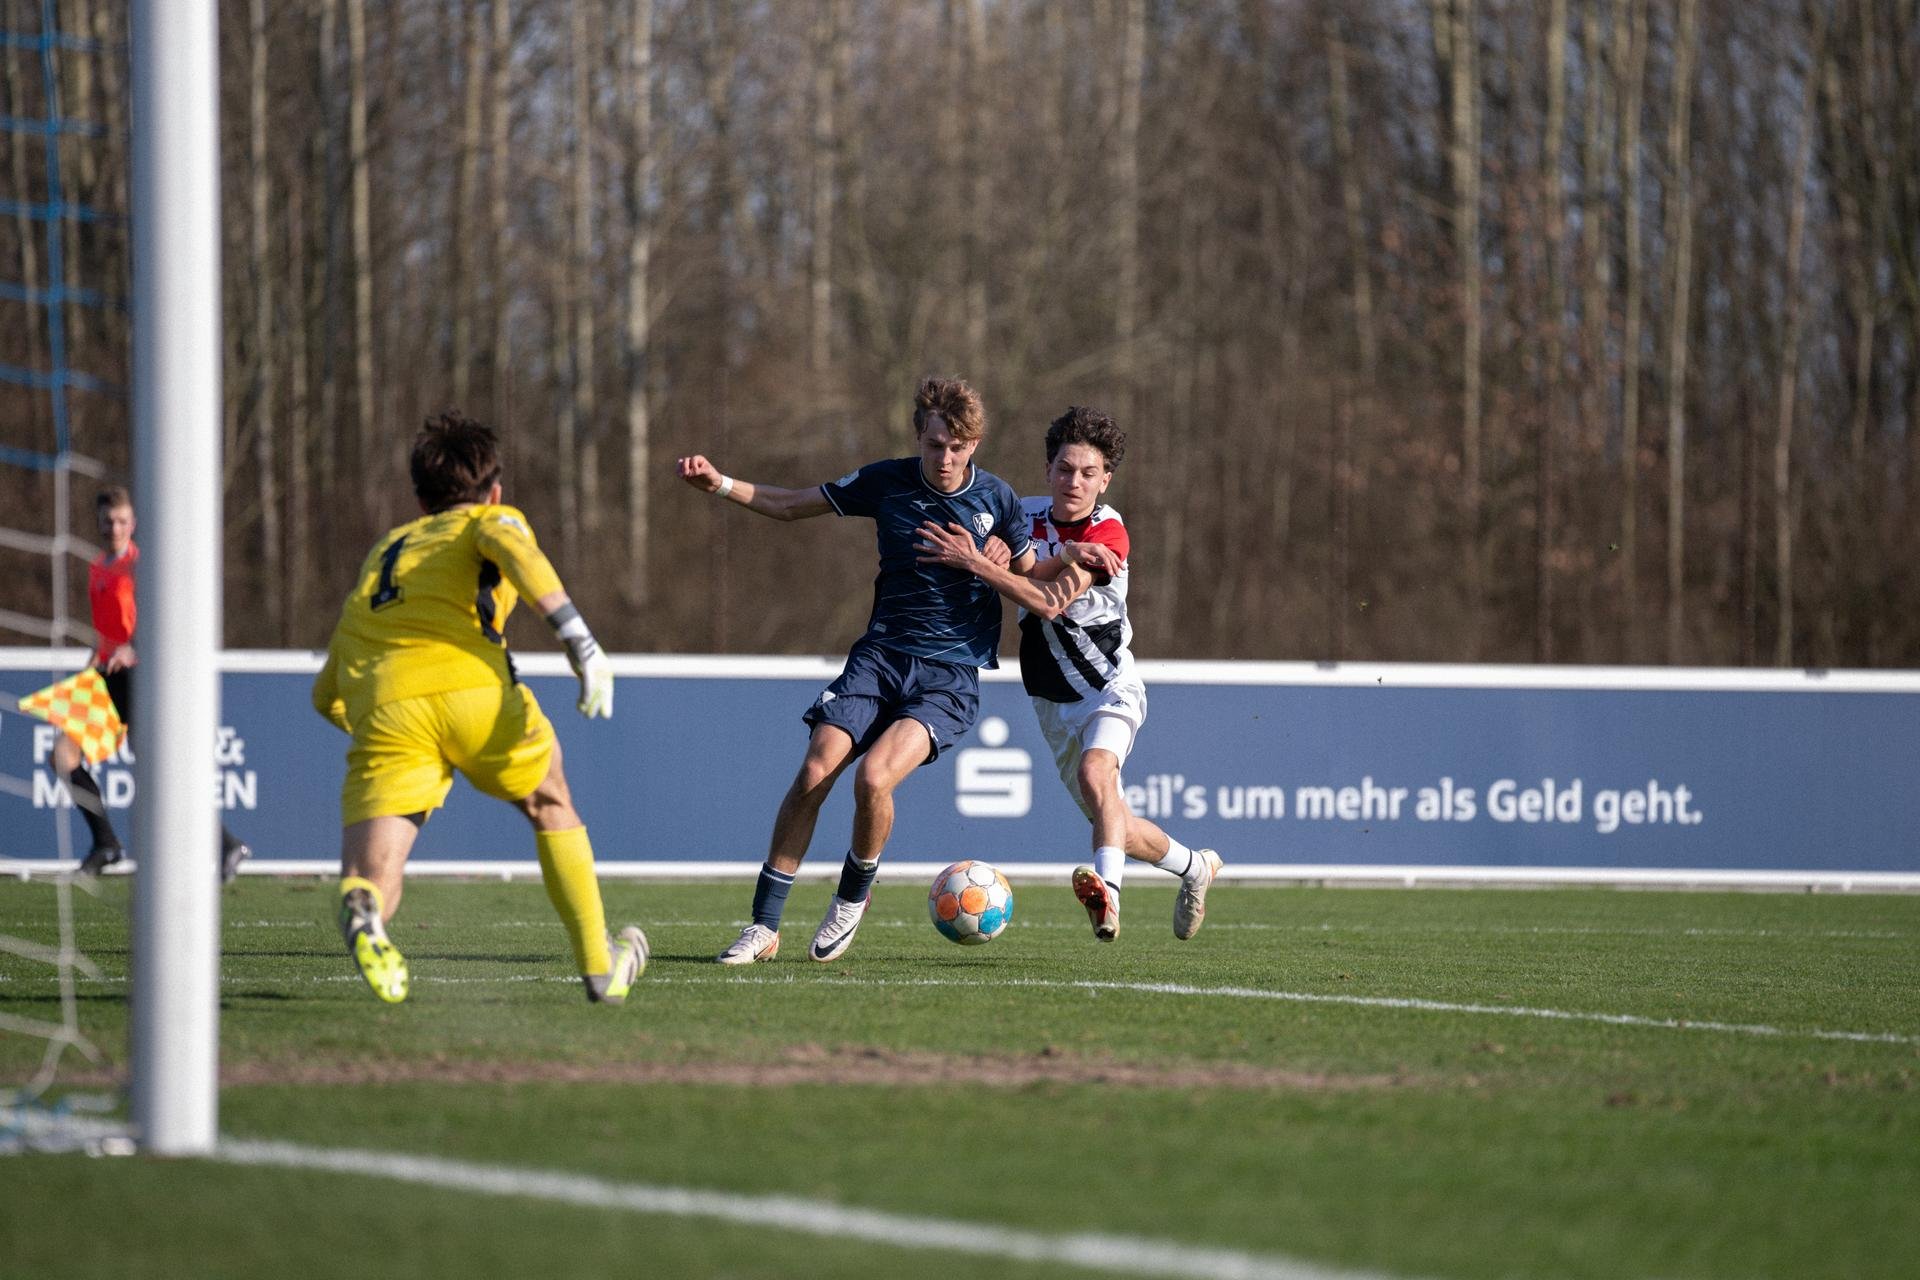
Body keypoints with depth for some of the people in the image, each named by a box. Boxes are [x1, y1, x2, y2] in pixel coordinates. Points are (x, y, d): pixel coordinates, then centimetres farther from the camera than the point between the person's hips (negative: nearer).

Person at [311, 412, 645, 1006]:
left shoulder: (380, 553, 36)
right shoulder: (489, 520, 22)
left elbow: (325, 695, 37)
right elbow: (514, 549, -6)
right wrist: (579, 638, -15)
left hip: (380, 708, 2)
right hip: (472, 688, -2)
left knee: (372, 885, -4)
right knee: (551, 807, 27)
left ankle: (362, 910, -40)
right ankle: (600, 967, 31)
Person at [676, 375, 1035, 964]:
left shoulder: (996, 499, 0)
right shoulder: (886, 481, 3)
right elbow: (791, 504, 12)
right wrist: (720, 484, -2)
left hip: (949, 675, -2)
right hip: (880, 655, 2)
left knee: (873, 776, -24)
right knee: (815, 771, -15)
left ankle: (852, 899, 4)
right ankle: (763, 927, -4)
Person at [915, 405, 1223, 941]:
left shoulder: (1108, 534, -18)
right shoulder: (1028, 513, 1)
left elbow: (1050, 602, -28)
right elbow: (1018, 574, -14)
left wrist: (975, 562, -33)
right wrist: (1066, 556, -30)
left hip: (1111, 688, -6)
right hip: (1054, 703, 6)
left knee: (1094, 772, -35)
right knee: (1113, 825, 12)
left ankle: (1107, 893, -54)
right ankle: (1194, 867, 39)